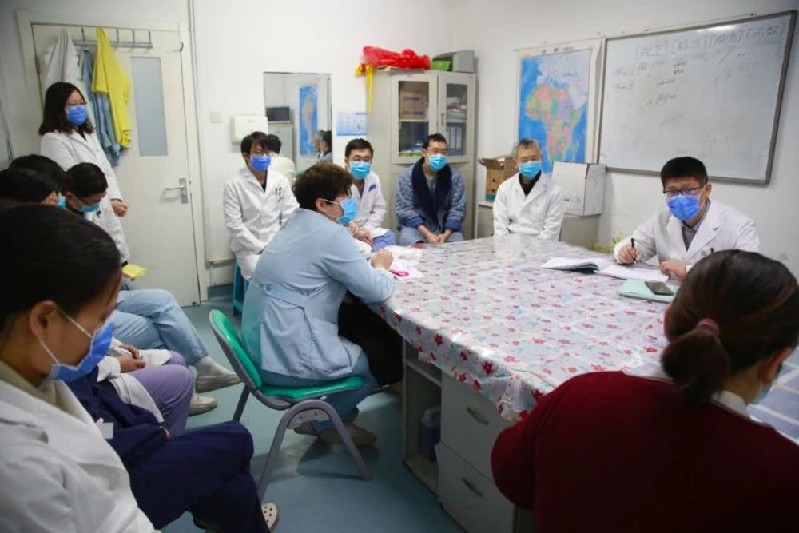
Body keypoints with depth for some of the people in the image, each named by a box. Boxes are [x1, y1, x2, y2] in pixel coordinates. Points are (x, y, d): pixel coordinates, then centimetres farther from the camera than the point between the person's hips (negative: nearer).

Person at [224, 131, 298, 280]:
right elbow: (234, 225, -10)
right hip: (249, 248, -3)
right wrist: (261, 248, -13)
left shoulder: (280, 180, 3)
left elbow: (290, 216, 4)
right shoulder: (234, 185, -7)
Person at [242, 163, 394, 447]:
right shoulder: (330, 234, -18)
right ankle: (322, 422, 21)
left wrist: (368, 263, 6)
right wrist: (381, 266, 4)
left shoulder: (297, 225, 11)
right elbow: (376, 291, -16)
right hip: (289, 360, -9)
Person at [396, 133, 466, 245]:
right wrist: (426, 234, -23)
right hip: (416, 226, -2)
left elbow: (457, 208, -3)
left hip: (446, 227, 2)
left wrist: (446, 234, -19)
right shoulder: (408, 176, -7)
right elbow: (405, 210, -11)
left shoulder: (454, 176, -2)